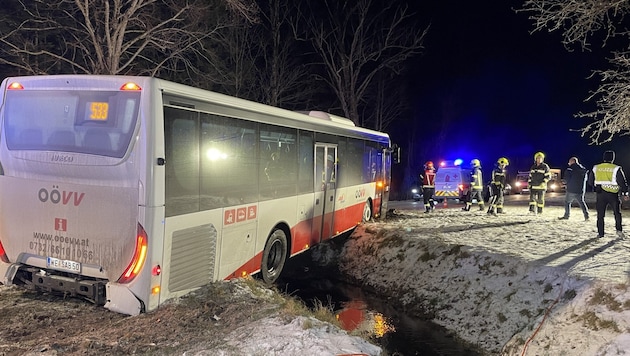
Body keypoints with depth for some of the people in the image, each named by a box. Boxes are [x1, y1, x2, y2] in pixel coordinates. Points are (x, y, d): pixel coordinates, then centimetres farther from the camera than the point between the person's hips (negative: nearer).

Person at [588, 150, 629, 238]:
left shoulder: (596, 168, 2)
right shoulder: (616, 169, -7)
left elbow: (590, 182, 9)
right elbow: (623, 182, -5)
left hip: (600, 194, 2)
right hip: (613, 194, -2)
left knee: (600, 215, 7)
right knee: (617, 213, 15)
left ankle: (600, 233, 5)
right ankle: (619, 230, 6)